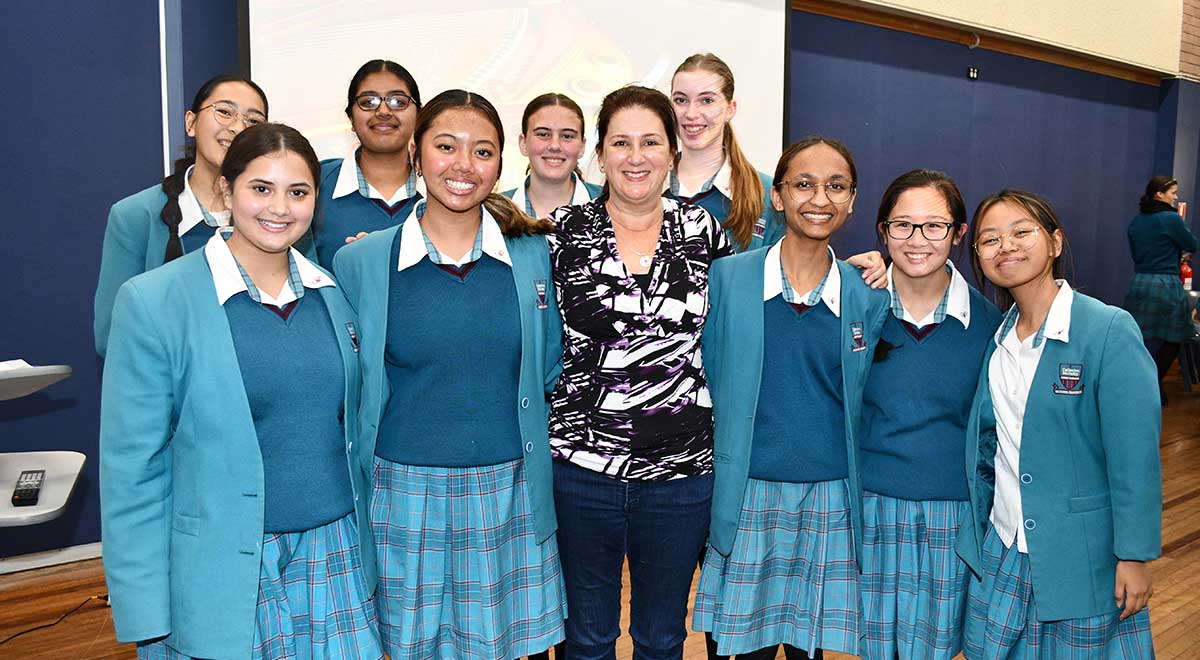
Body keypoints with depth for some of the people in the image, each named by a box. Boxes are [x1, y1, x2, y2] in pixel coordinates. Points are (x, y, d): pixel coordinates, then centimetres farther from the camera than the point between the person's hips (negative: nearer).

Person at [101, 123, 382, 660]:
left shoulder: (332, 293, 4)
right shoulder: (152, 301, -10)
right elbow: (132, 466, -9)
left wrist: (366, 544, 11)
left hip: (335, 558, 4)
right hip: (221, 574, -4)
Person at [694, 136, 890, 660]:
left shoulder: (868, 297, 2)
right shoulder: (727, 278, -3)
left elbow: (860, 403, 12)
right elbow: (708, 386, 2)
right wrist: (710, 492, 3)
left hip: (829, 500, 2)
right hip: (747, 496, -1)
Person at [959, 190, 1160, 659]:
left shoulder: (1110, 330, -16)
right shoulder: (998, 337, 3)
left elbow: (1135, 455, -16)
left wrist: (1135, 555, -15)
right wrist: (977, 528, 9)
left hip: (1082, 556, -5)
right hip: (1002, 551, 6)